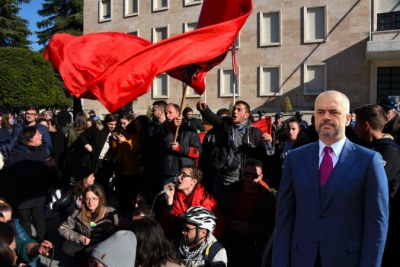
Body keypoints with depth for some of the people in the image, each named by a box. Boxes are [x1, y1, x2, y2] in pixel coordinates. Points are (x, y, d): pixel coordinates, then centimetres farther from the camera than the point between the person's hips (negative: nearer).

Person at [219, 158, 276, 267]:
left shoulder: (268, 197, -6)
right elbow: (221, 211, 8)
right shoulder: (231, 190, 2)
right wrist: (230, 223, -12)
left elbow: (268, 223, -7)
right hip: (229, 242, 2)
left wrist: (249, 229, -21)